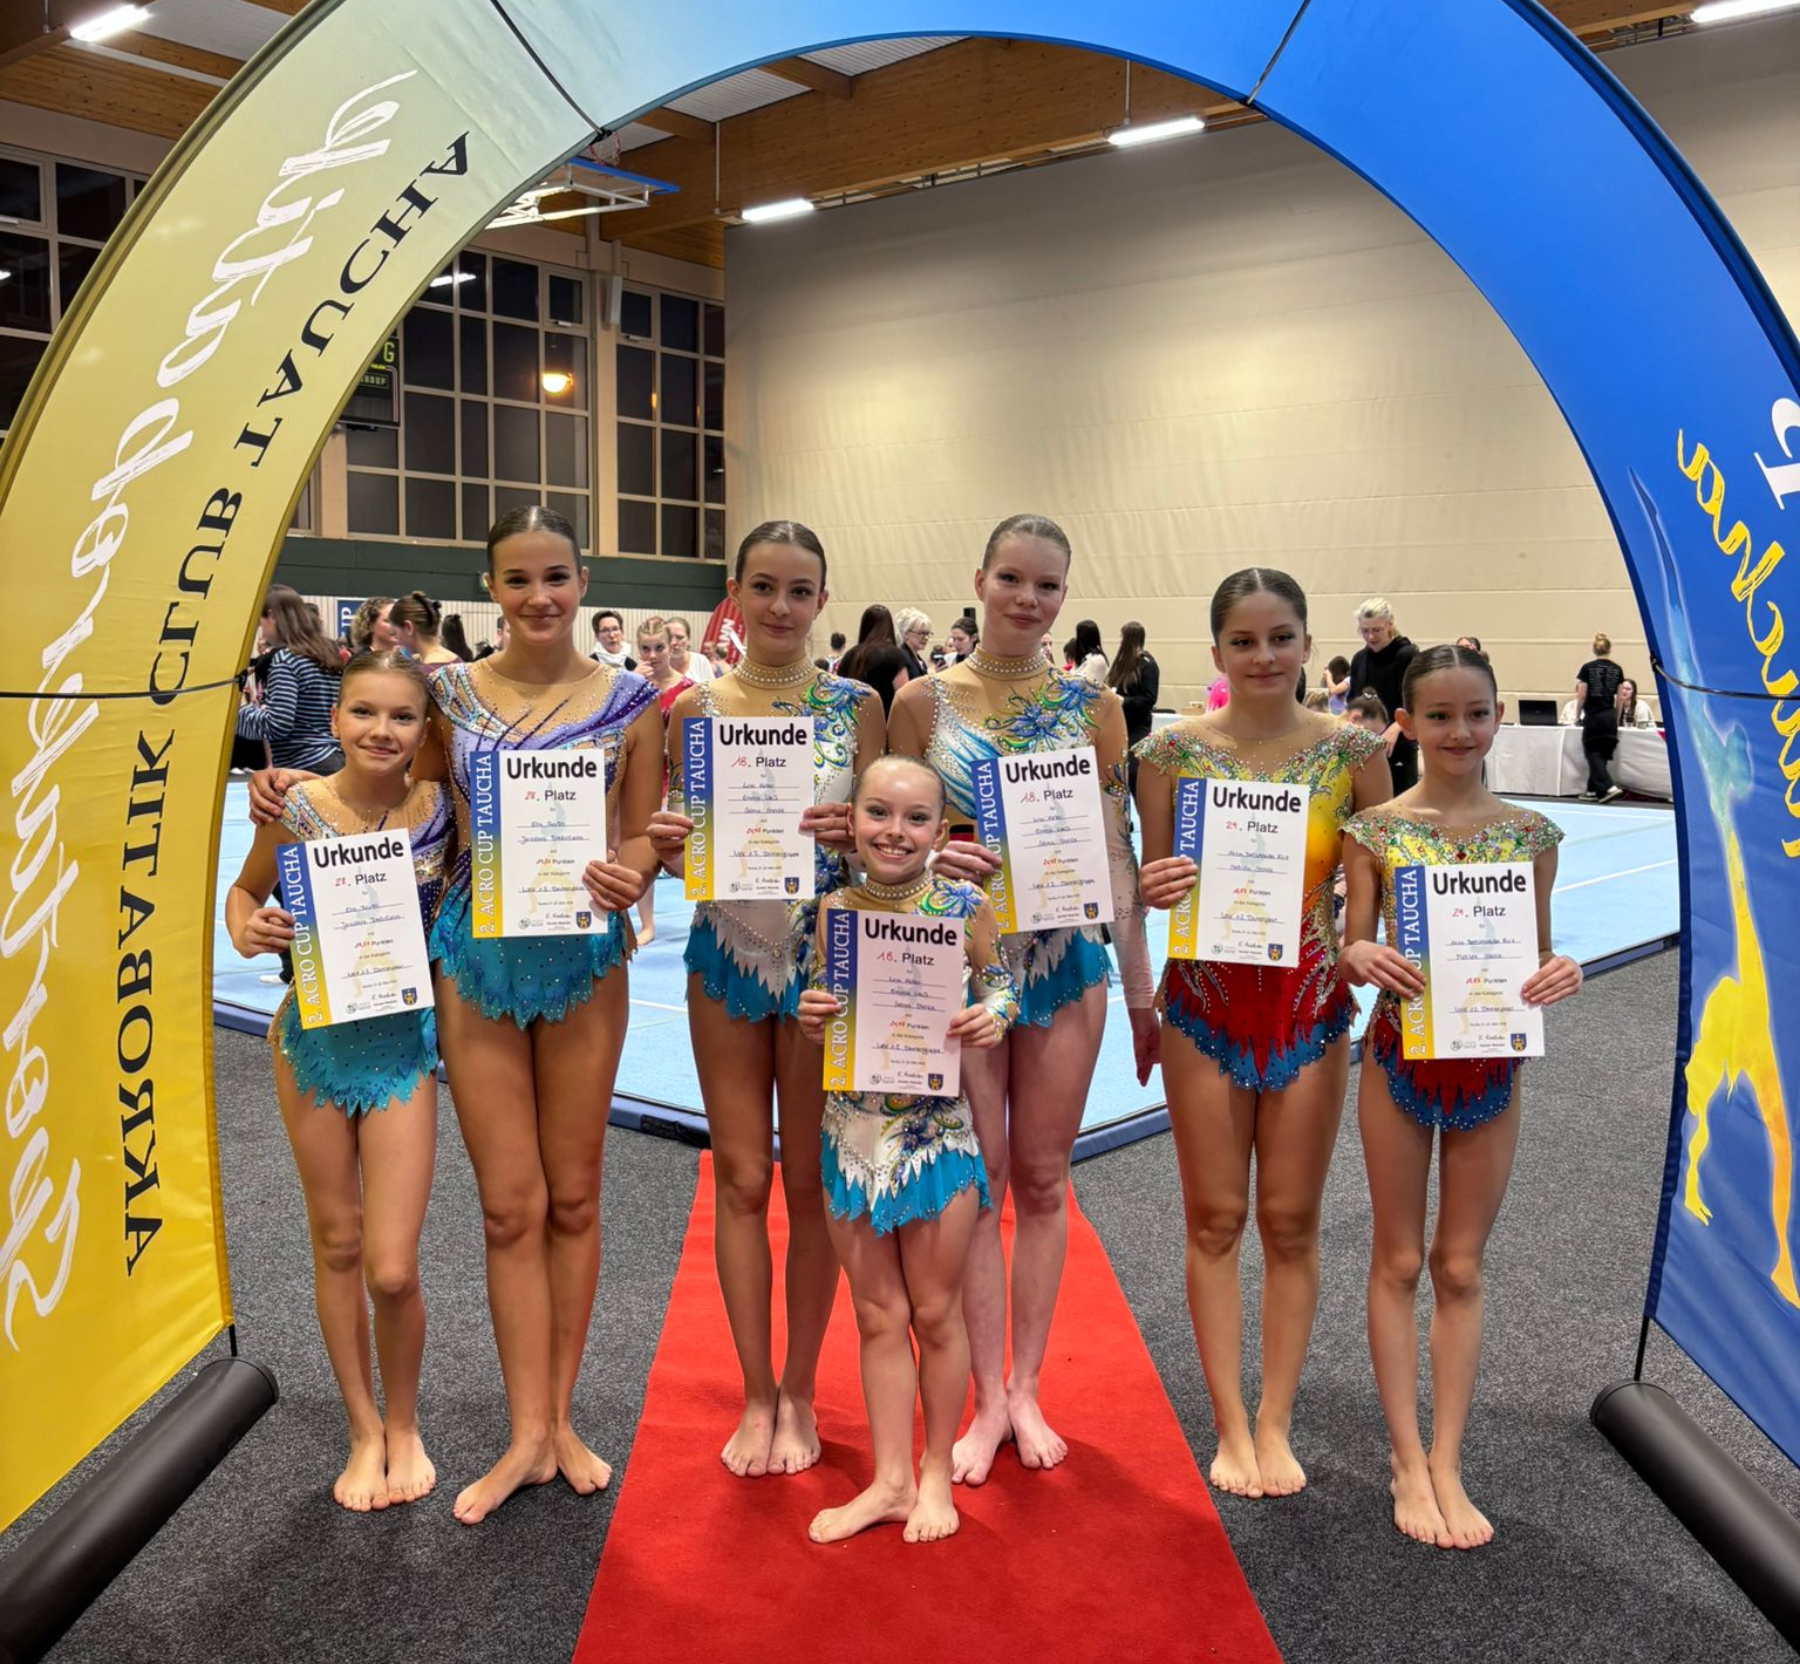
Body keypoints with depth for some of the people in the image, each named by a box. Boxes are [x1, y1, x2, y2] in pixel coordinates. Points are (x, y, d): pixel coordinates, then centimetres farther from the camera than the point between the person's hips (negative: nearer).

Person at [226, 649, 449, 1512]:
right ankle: (364, 1430, 32)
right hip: (313, 1037, 1)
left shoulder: (438, 808, -8)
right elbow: (245, 892, 6)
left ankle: (403, 1424, 24)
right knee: (337, 1245, 13)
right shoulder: (298, 810, -10)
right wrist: (246, 932, -14)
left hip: (401, 1044, 0)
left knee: (392, 1270, -4)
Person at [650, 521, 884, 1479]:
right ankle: (757, 1395, 23)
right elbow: (674, 848, 6)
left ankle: (800, 1393, 25)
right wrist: (666, 847, -16)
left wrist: (850, 835, -20)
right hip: (727, 956, 1)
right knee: (741, 1180, 8)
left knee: (811, 1181, 9)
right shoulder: (695, 707, 2)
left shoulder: (855, 705, 0)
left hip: (825, 957, -1)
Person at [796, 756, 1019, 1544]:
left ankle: (936, 1472, 29)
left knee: (935, 1312, 10)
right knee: (878, 1316, 12)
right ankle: (890, 1479, 25)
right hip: (852, 1131, 2)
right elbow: (821, 1002, 9)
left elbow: (998, 987, 3)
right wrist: (810, 1016, -13)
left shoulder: (966, 908, -7)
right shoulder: (834, 911, -1)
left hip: (938, 1131, -2)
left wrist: (992, 1019, -18)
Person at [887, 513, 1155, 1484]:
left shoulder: (1093, 706, 2)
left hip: (1065, 963, 1)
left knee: (1042, 1182, 10)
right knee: (977, 1182, 5)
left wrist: (1141, 991, 4)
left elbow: (1117, 855, 3)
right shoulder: (924, 701, 0)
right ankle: (987, 1399, 19)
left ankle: (1026, 1389, 25)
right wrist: (933, 857, -18)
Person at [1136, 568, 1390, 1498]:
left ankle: (1276, 1424, 24)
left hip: (1311, 1001, 1)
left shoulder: (1353, 751, -2)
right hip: (1205, 1002, 0)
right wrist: (1155, 889, -17)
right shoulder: (1172, 752, -4)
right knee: (1215, 1218, 7)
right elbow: (1154, 884, 3)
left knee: (1291, 1221, 9)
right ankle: (1230, 1426, 21)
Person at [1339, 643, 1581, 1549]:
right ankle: (1408, 1460, 22)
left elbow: (1535, 955, 6)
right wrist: (1361, 957, -24)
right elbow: (1353, 949, -2)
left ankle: (1447, 1461, 24)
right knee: (1399, 1260, 9)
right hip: (1400, 1056, -1)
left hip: (1492, 1064, 2)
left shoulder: (1530, 832, 1)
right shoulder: (1374, 829, -5)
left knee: (1461, 1267, 12)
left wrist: (1559, 973, -16)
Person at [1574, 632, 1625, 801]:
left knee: (1593, 753, -1)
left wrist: (1577, 715, 7)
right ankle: (1593, 790, 18)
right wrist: (1617, 719, 18)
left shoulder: (1587, 668, -6)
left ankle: (1609, 787, -17)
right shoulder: (1617, 669, 4)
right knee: (1603, 753, 13)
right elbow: (1619, 698, 7)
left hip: (1593, 716, -4)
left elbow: (1582, 695, -6)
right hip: (1610, 716, 4)